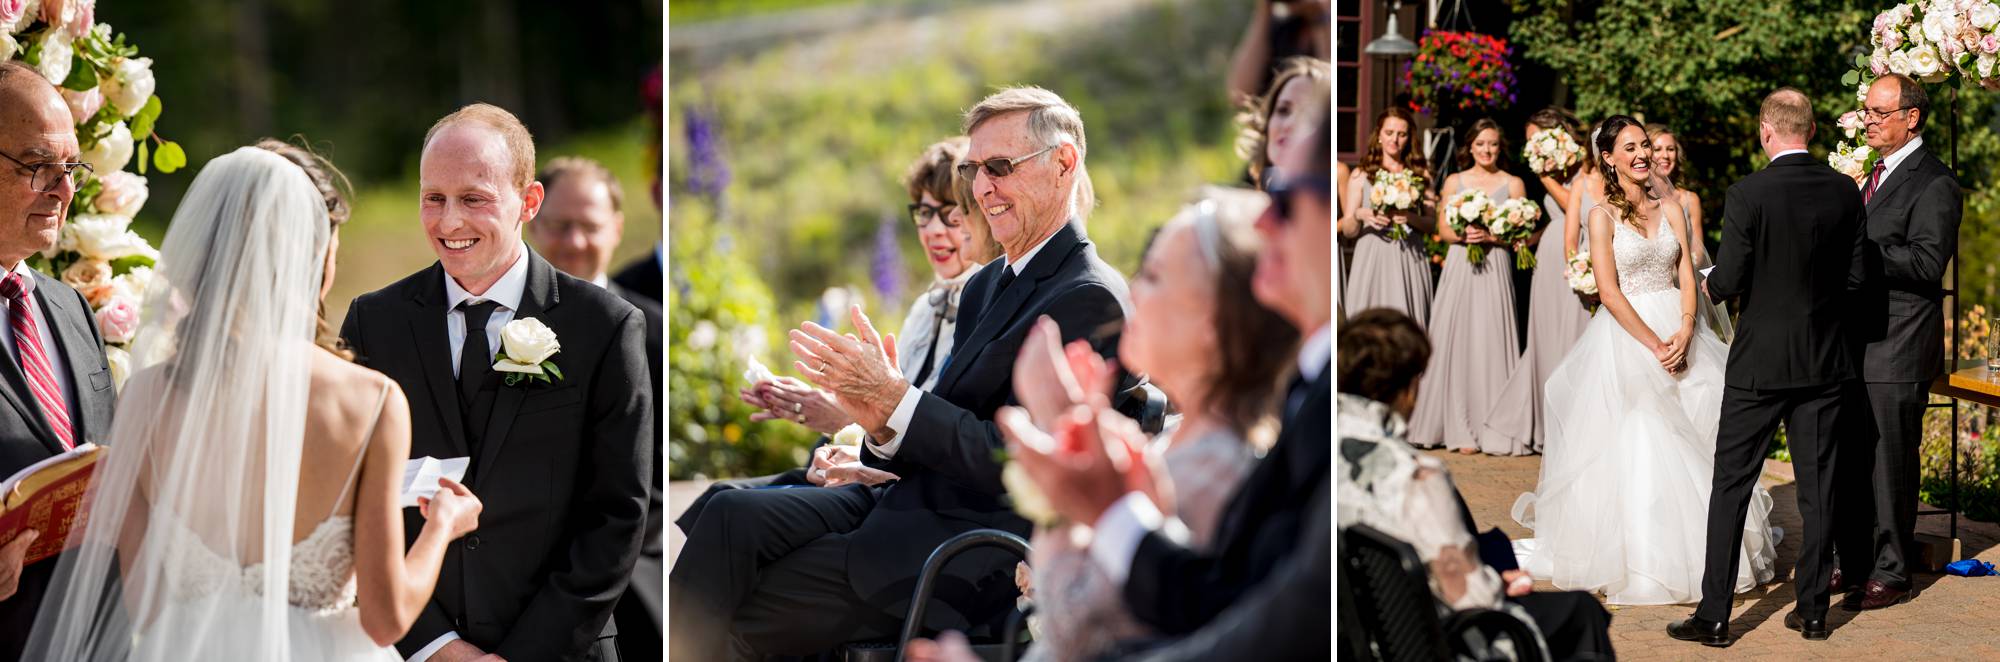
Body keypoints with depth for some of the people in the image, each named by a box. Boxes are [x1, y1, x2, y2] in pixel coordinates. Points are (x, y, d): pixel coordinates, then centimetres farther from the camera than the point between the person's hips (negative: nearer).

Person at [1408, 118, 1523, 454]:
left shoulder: (1513, 184, 6)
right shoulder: (1455, 182, 11)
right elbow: (1443, 230, 9)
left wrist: (1490, 237, -14)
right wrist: (1462, 235, -11)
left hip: (1495, 270, -2)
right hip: (1459, 268, 2)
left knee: (1491, 344, -6)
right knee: (1455, 343, -2)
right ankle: (1459, 426, 3)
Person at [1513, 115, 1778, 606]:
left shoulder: (1671, 209, 10)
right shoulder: (1603, 216, -3)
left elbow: (1687, 278, 5)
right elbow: (1609, 292, -10)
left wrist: (1684, 333, -12)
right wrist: (1654, 345, -16)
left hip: (1678, 333, 4)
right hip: (1627, 335, -4)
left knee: (1695, 447, 1)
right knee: (1634, 449, -7)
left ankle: (1702, 556, 10)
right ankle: (1638, 560, 0)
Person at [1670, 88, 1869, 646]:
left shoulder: (1748, 195, -15)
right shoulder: (1845, 192, -2)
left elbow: (1728, 281, -13)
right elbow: (1857, 278, 2)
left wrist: (1710, 284, 9)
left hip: (1760, 360, -4)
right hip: (1825, 361, 4)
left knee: (1731, 485, 3)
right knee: (1818, 485, 10)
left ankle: (1714, 615, 3)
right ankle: (1813, 608, 15)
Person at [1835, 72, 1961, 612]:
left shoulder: (1934, 184, -13)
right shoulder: (1879, 175, 17)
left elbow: (1926, 264, -22)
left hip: (1897, 350, -9)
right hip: (1859, 344, 9)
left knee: (1890, 463, -2)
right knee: (1850, 460, 14)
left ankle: (1891, 572, 7)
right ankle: (1853, 562, 24)